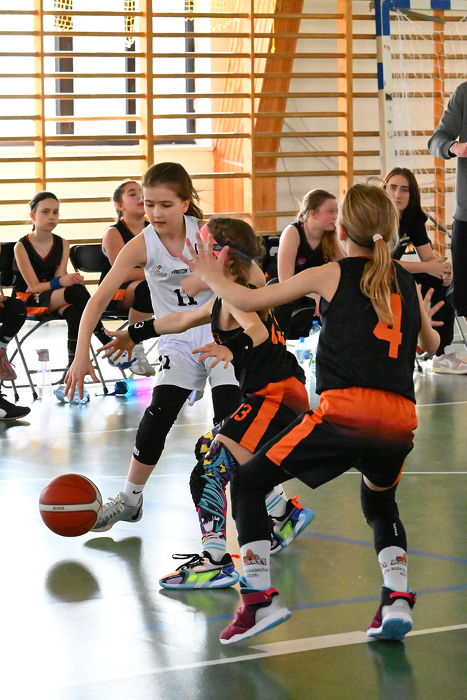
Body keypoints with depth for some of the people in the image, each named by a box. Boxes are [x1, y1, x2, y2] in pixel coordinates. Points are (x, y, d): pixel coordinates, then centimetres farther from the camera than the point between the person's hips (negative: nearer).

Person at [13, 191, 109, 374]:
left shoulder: (62, 244, 5)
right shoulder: (22, 247, -9)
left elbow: (60, 278, -5)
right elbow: (34, 286, -13)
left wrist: (71, 280, -30)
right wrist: (59, 282, -32)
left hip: (56, 299, 4)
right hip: (28, 300, -4)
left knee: (74, 313, -36)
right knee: (77, 292, -32)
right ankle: (108, 344, -27)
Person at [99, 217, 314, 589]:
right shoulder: (224, 300, 17)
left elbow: (257, 330, -33)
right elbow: (183, 320, 31)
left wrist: (235, 349, -54)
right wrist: (135, 334, 41)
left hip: (276, 394, -11)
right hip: (283, 392, 11)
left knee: (211, 472, -19)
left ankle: (216, 562, -28)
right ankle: (285, 516, 45)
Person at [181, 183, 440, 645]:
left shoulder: (331, 275, 8)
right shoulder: (407, 283, 20)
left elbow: (248, 301, 10)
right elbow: (431, 344, 39)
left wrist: (211, 278, 29)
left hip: (345, 411, -5)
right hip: (401, 417, 5)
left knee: (247, 483, 10)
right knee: (379, 505, 33)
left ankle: (260, 597, 0)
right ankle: (397, 598, 11)